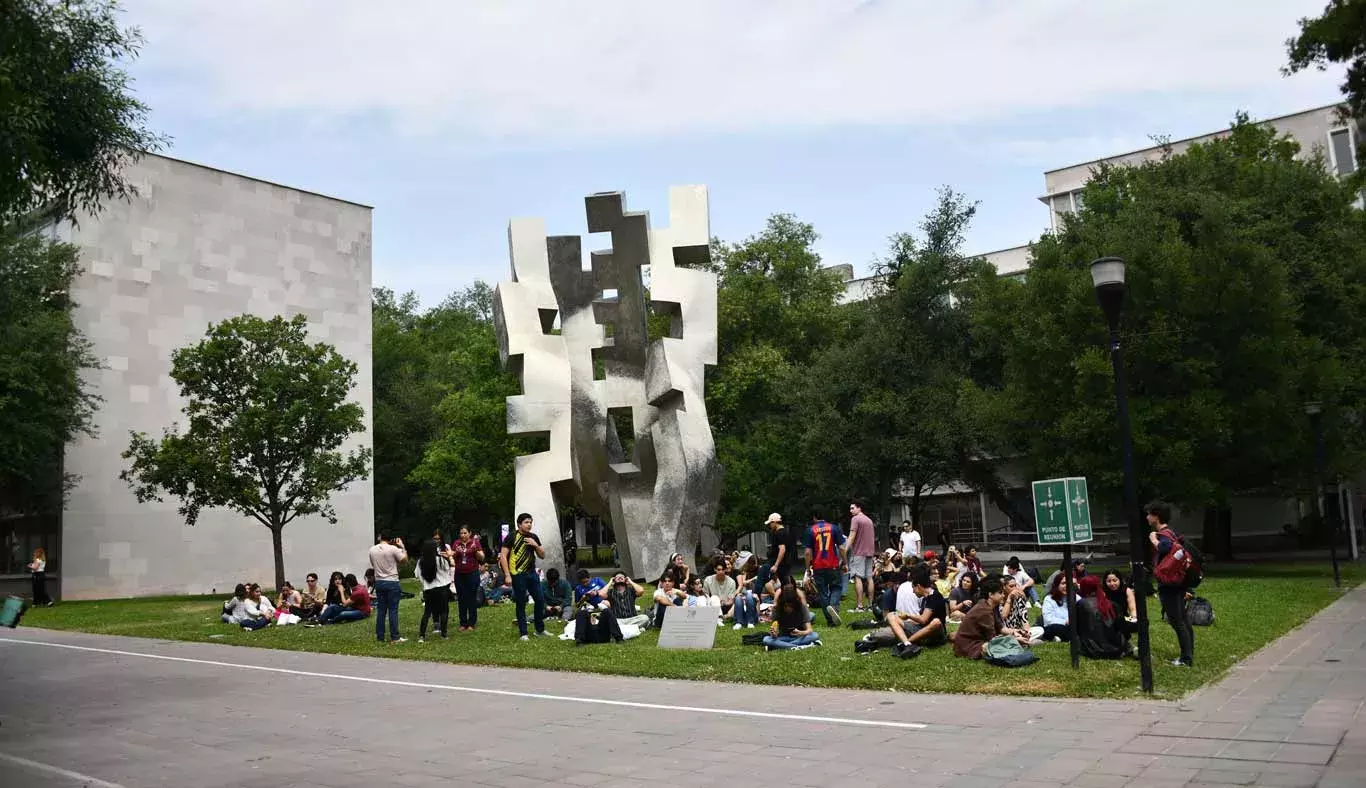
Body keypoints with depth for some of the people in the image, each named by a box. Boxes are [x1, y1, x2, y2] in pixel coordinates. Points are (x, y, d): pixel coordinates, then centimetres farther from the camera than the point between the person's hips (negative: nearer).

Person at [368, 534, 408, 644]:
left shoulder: (372, 550, 3)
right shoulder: (393, 549, -12)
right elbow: (404, 559, -3)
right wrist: (402, 546, 6)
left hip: (379, 582, 5)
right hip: (392, 582, -5)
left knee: (381, 610, 11)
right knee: (393, 611, -2)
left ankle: (380, 636, 13)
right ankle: (394, 637, 0)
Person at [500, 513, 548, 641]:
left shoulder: (533, 537, 11)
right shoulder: (512, 537, -6)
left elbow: (542, 555, 14)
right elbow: (503, 556, -8)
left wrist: (536, 545, -6)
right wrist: (507, 575, -13)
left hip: (532, 573, 5)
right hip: (518, 575, -5)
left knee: (540, 600, 6)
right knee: (521, 604, 1)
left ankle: (540, 630, 19)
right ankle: (523, 633, 9)